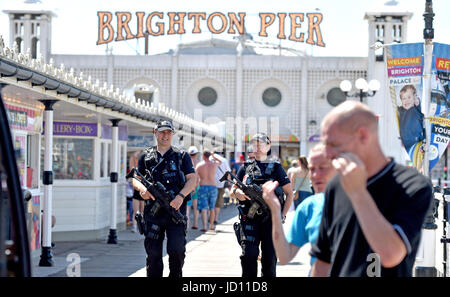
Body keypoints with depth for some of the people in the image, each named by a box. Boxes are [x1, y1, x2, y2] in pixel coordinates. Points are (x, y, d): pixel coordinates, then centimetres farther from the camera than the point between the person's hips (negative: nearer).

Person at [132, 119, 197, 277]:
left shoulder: (182, 156, 10)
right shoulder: (146, 156, 14)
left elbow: (192, 179, 4)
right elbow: (135, 179, 14)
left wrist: (181, 196, -14)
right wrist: (142, 188, -10)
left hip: (176, 210, -2)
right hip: (153, 210, 2)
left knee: (177, 249, -11)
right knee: (153, 252, 3)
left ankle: (176, 275, 7)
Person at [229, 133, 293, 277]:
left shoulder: (276, 168, 9)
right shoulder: (246, 168, 13)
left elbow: (289, 193, 10)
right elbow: (232, 191, 15)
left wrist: (283, 215, -2)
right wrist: (237, 192, -10)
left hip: (270, 219, 0)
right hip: (249, 220, 0)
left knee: (270, 257, 0)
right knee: (249, 254, -12)